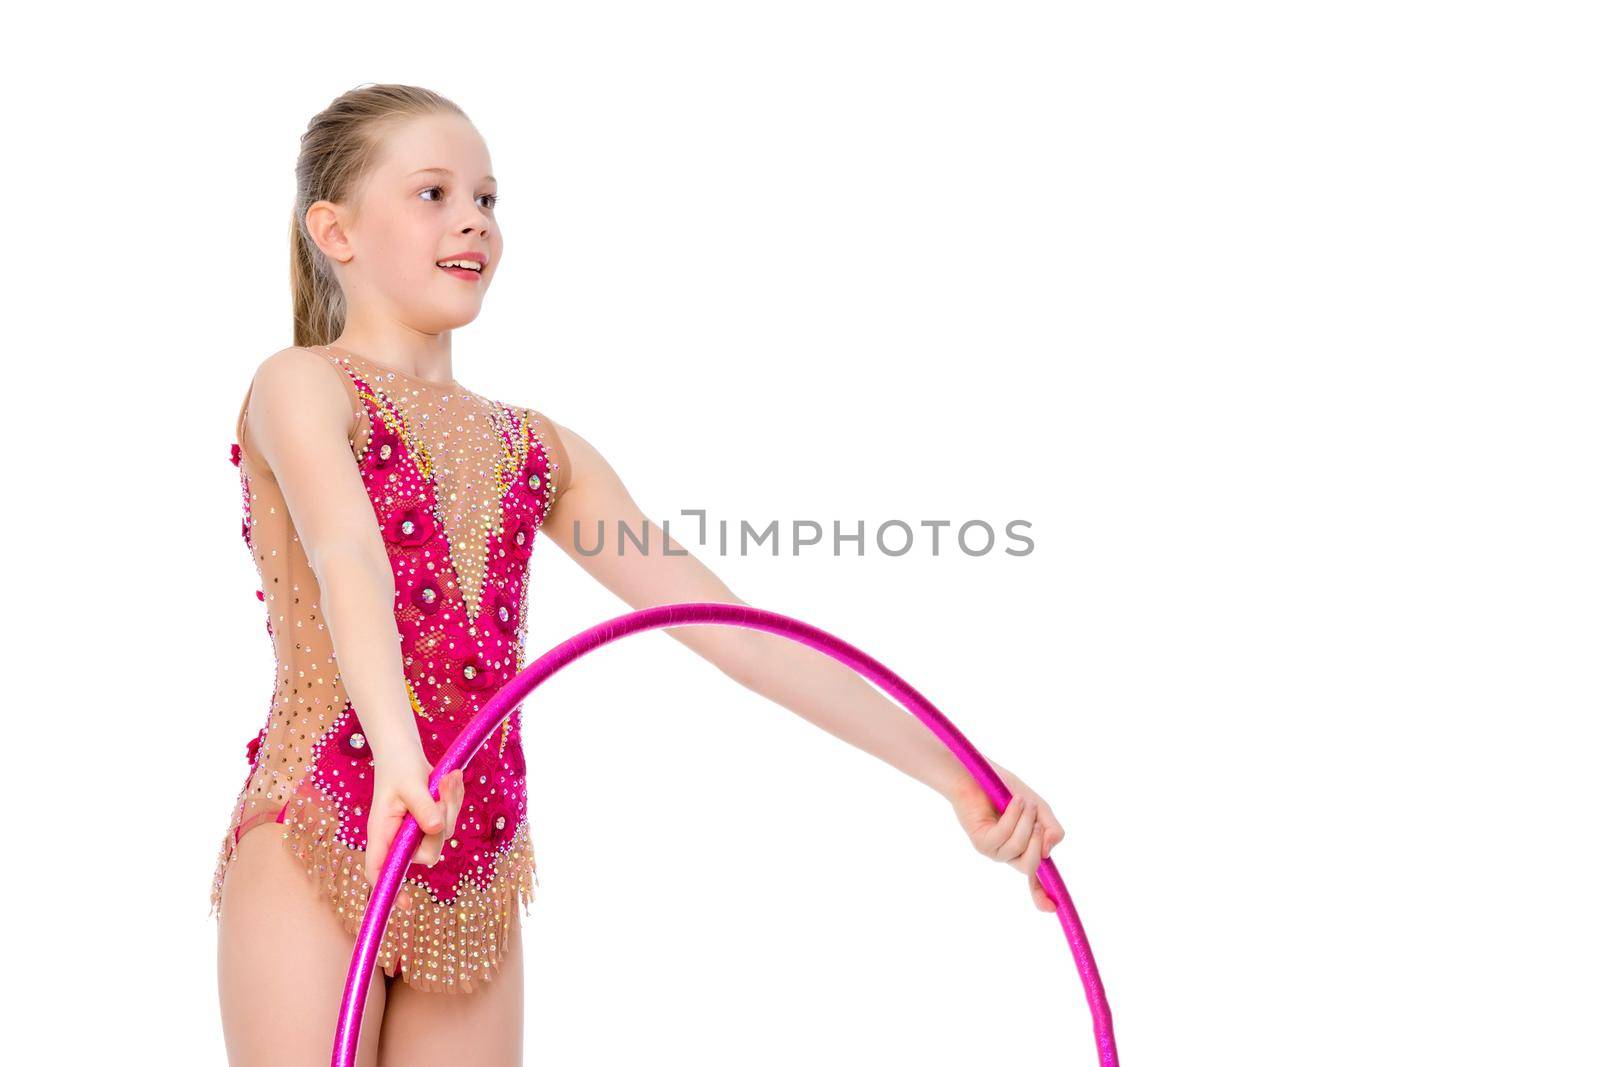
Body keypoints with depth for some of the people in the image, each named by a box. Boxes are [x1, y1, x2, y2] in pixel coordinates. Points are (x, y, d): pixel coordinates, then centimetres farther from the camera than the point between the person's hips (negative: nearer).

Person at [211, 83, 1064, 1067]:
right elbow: (346, 563, -23)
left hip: (477, 891, 5)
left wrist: (952, 772, 1)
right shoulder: (302, 387, -1)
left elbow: (728, 625, 7)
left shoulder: (536, 450, 13)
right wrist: (396, 749, -43)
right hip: (318, 854, -4)